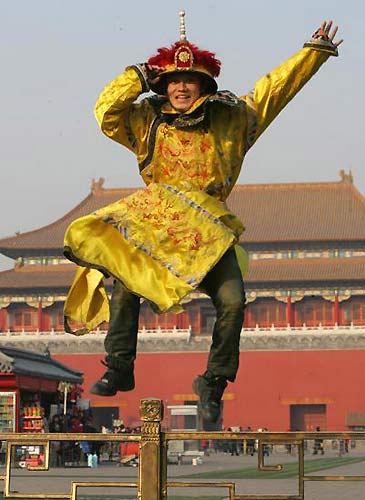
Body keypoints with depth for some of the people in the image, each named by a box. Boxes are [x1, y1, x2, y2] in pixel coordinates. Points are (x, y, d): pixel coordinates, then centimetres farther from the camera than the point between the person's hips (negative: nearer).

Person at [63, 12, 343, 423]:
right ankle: (119, 370, -7)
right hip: (152, 221, 0)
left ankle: (214, 382, 1)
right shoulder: (146, 120, 13)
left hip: (209, 229, 0)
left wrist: (314, 52, 20)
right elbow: (106, 113, 2)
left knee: (232, 300, -17)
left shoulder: (231, 119, 13)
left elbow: (274, 89, 18)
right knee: (124, 284, -22)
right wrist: (139, 76, 3)